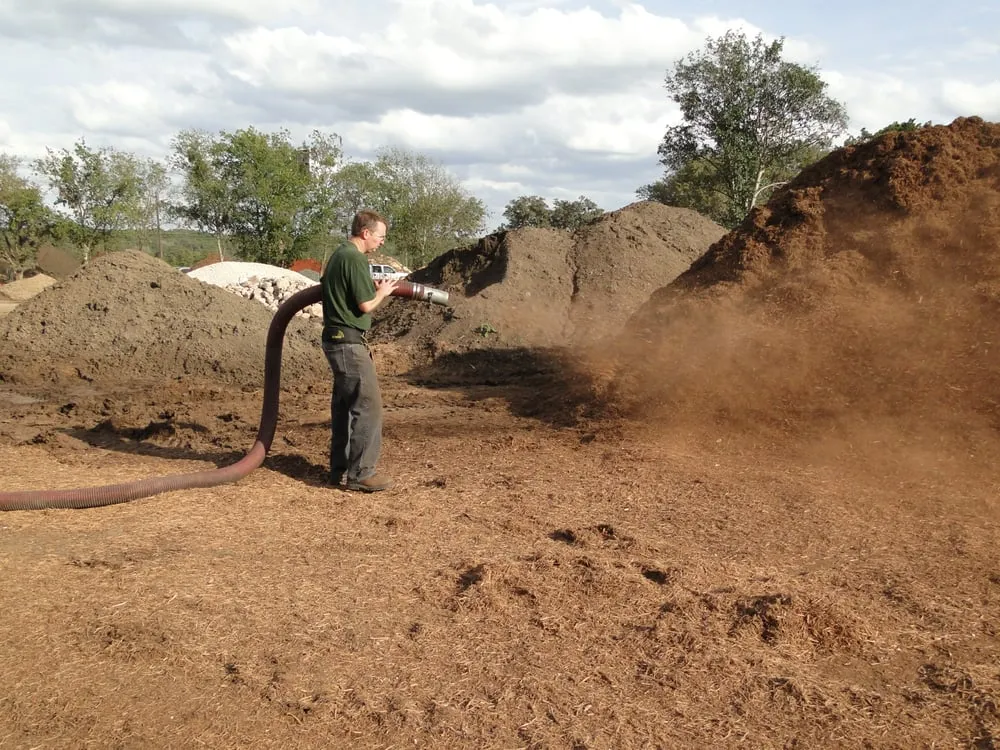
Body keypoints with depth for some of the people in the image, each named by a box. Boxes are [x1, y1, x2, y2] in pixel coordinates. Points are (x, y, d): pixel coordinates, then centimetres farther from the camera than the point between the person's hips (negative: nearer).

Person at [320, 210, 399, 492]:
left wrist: (374, 289, 18)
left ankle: (340, 468, 20)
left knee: (344, 405, 14)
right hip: (350, 342, -10)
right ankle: (361, 473, -4)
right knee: (368, 405, -7)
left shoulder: (338, 254, 15)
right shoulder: (355, 258, -15)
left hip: (336, 340, 10)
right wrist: (382, 292, 3)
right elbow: (366, 305, -18)